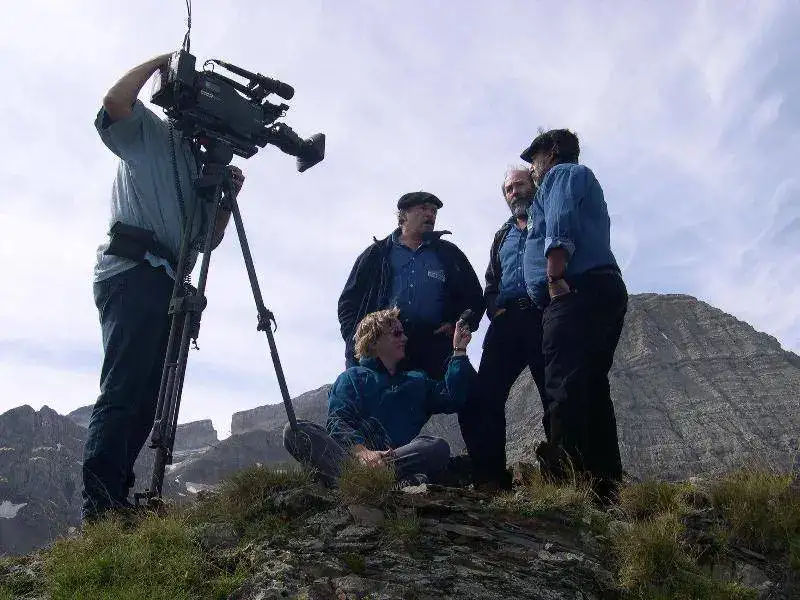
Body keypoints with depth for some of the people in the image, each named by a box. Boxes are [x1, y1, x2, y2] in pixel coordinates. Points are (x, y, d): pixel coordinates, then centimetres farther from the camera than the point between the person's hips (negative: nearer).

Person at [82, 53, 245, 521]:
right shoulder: (149, 132, 9)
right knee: (124, 390, -17)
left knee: (147, 396, 4)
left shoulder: (200, 168, 27)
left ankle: (115, 499, 8)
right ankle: (100, 505, -18)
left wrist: (229, 196, 10)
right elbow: (116, 100, -13)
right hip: (133, 272, -8)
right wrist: (163, 61, 0)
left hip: (166, 283, 8)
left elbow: (208, 241, 25)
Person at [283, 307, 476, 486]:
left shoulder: (417, 381, 29)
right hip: (350, 453, -1)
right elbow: (338, 421, -2)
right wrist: (362, 452, -22)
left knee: (438, 448, -29)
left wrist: (459, 351, 14)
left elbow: (452, 398, 11)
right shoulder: (352, 378, 16)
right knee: (295, 431, -27)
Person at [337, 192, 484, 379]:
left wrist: (457, 326, 6)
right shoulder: (377, 254, 20)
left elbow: (474, 298, 25)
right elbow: (349, 300, 17)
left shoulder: (448, 254, 23)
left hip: (432, 349, 1)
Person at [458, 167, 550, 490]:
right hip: (506, 321, 5)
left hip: (543, 317, -5)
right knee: (484, 397, -7)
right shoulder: (502, 236, 31)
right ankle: (490, 479, -5)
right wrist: (496, 309, 7)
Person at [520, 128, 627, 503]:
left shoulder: (563, 173, 8)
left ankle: (567, 480, -27)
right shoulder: (587, 183, 37)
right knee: (592, 389, 4)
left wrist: (555, 279, -19)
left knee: (564, 386, -19)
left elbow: (560, 227, -11)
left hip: (576, 292, -10)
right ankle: (605, 485, 1)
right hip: (606, 290, 10)